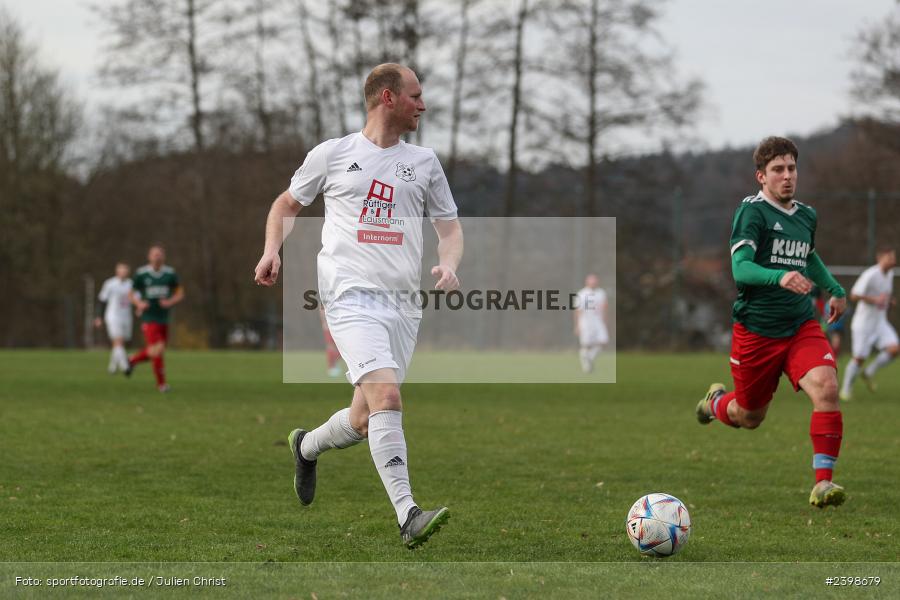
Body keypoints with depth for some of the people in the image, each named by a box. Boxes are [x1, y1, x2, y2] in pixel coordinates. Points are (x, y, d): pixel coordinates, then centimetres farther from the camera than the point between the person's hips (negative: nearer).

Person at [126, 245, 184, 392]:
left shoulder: (170, 274, 1)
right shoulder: (140, 274, -5)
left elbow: (180, 293, 9)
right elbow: (131, 294, 4)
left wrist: (171, 302, -12)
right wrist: (139, 303, -17)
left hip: (164, 318, 4)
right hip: (149, 318, -4)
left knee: (154, 352, 12)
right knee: (156, 350, -14)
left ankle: (133, 361, 40)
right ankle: (161, 383, 0)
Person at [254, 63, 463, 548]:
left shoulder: (424, 162, 16)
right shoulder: (332, 154, 8)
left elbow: (449, 227, 19)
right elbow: (287, 203, 21)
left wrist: (448, 264, -2)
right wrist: (272, 250, 3)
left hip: (403, 302, 4)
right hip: (351, 292, -4)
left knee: (365, 419, 6)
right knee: (385, 395, -23)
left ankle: (306, 447, 39)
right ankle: (407, 517, -28)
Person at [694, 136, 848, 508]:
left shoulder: (807, 216, 10)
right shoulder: (752, 212, -11)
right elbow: (739, 268, -23)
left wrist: (835, 290, 30)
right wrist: (780, 277, -38)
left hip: (801, 326, 4)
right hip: (755, 331, -4)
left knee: (826, 387, -23)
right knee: (749, 417, 10)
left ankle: (823, 483, -20)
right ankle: (716, 401, 48)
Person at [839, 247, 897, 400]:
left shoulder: (889, 274, 8)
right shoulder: (870, 275, -18)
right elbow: (854, 295, -20)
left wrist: (888, 301, 6)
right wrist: (875, 299, -26)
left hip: (880, 322, 7)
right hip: (864, 323, -7)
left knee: (894, 349, -13)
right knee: (859, 357, -4)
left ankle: (868, 373, 7)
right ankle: (846, 389, 15)